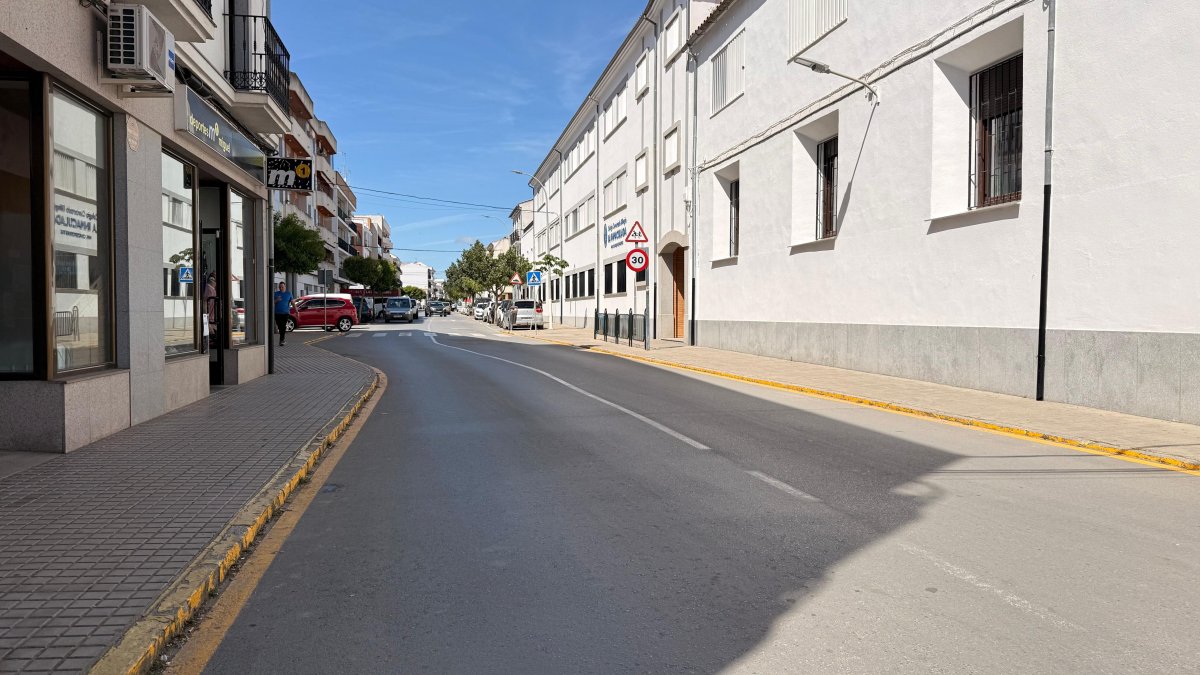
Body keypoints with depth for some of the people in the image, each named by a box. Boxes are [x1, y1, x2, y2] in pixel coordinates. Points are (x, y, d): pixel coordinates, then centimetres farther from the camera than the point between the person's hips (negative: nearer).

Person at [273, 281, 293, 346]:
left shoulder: (288, 294, 6)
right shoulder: (276, 294, 7)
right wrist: (277, 300, -16)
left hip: (285, 313, -2)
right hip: (277, 313, 2)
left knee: (283, 327, -10)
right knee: (279, 327, 6)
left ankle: (281, 341, -7)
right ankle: (284, 337, 29)